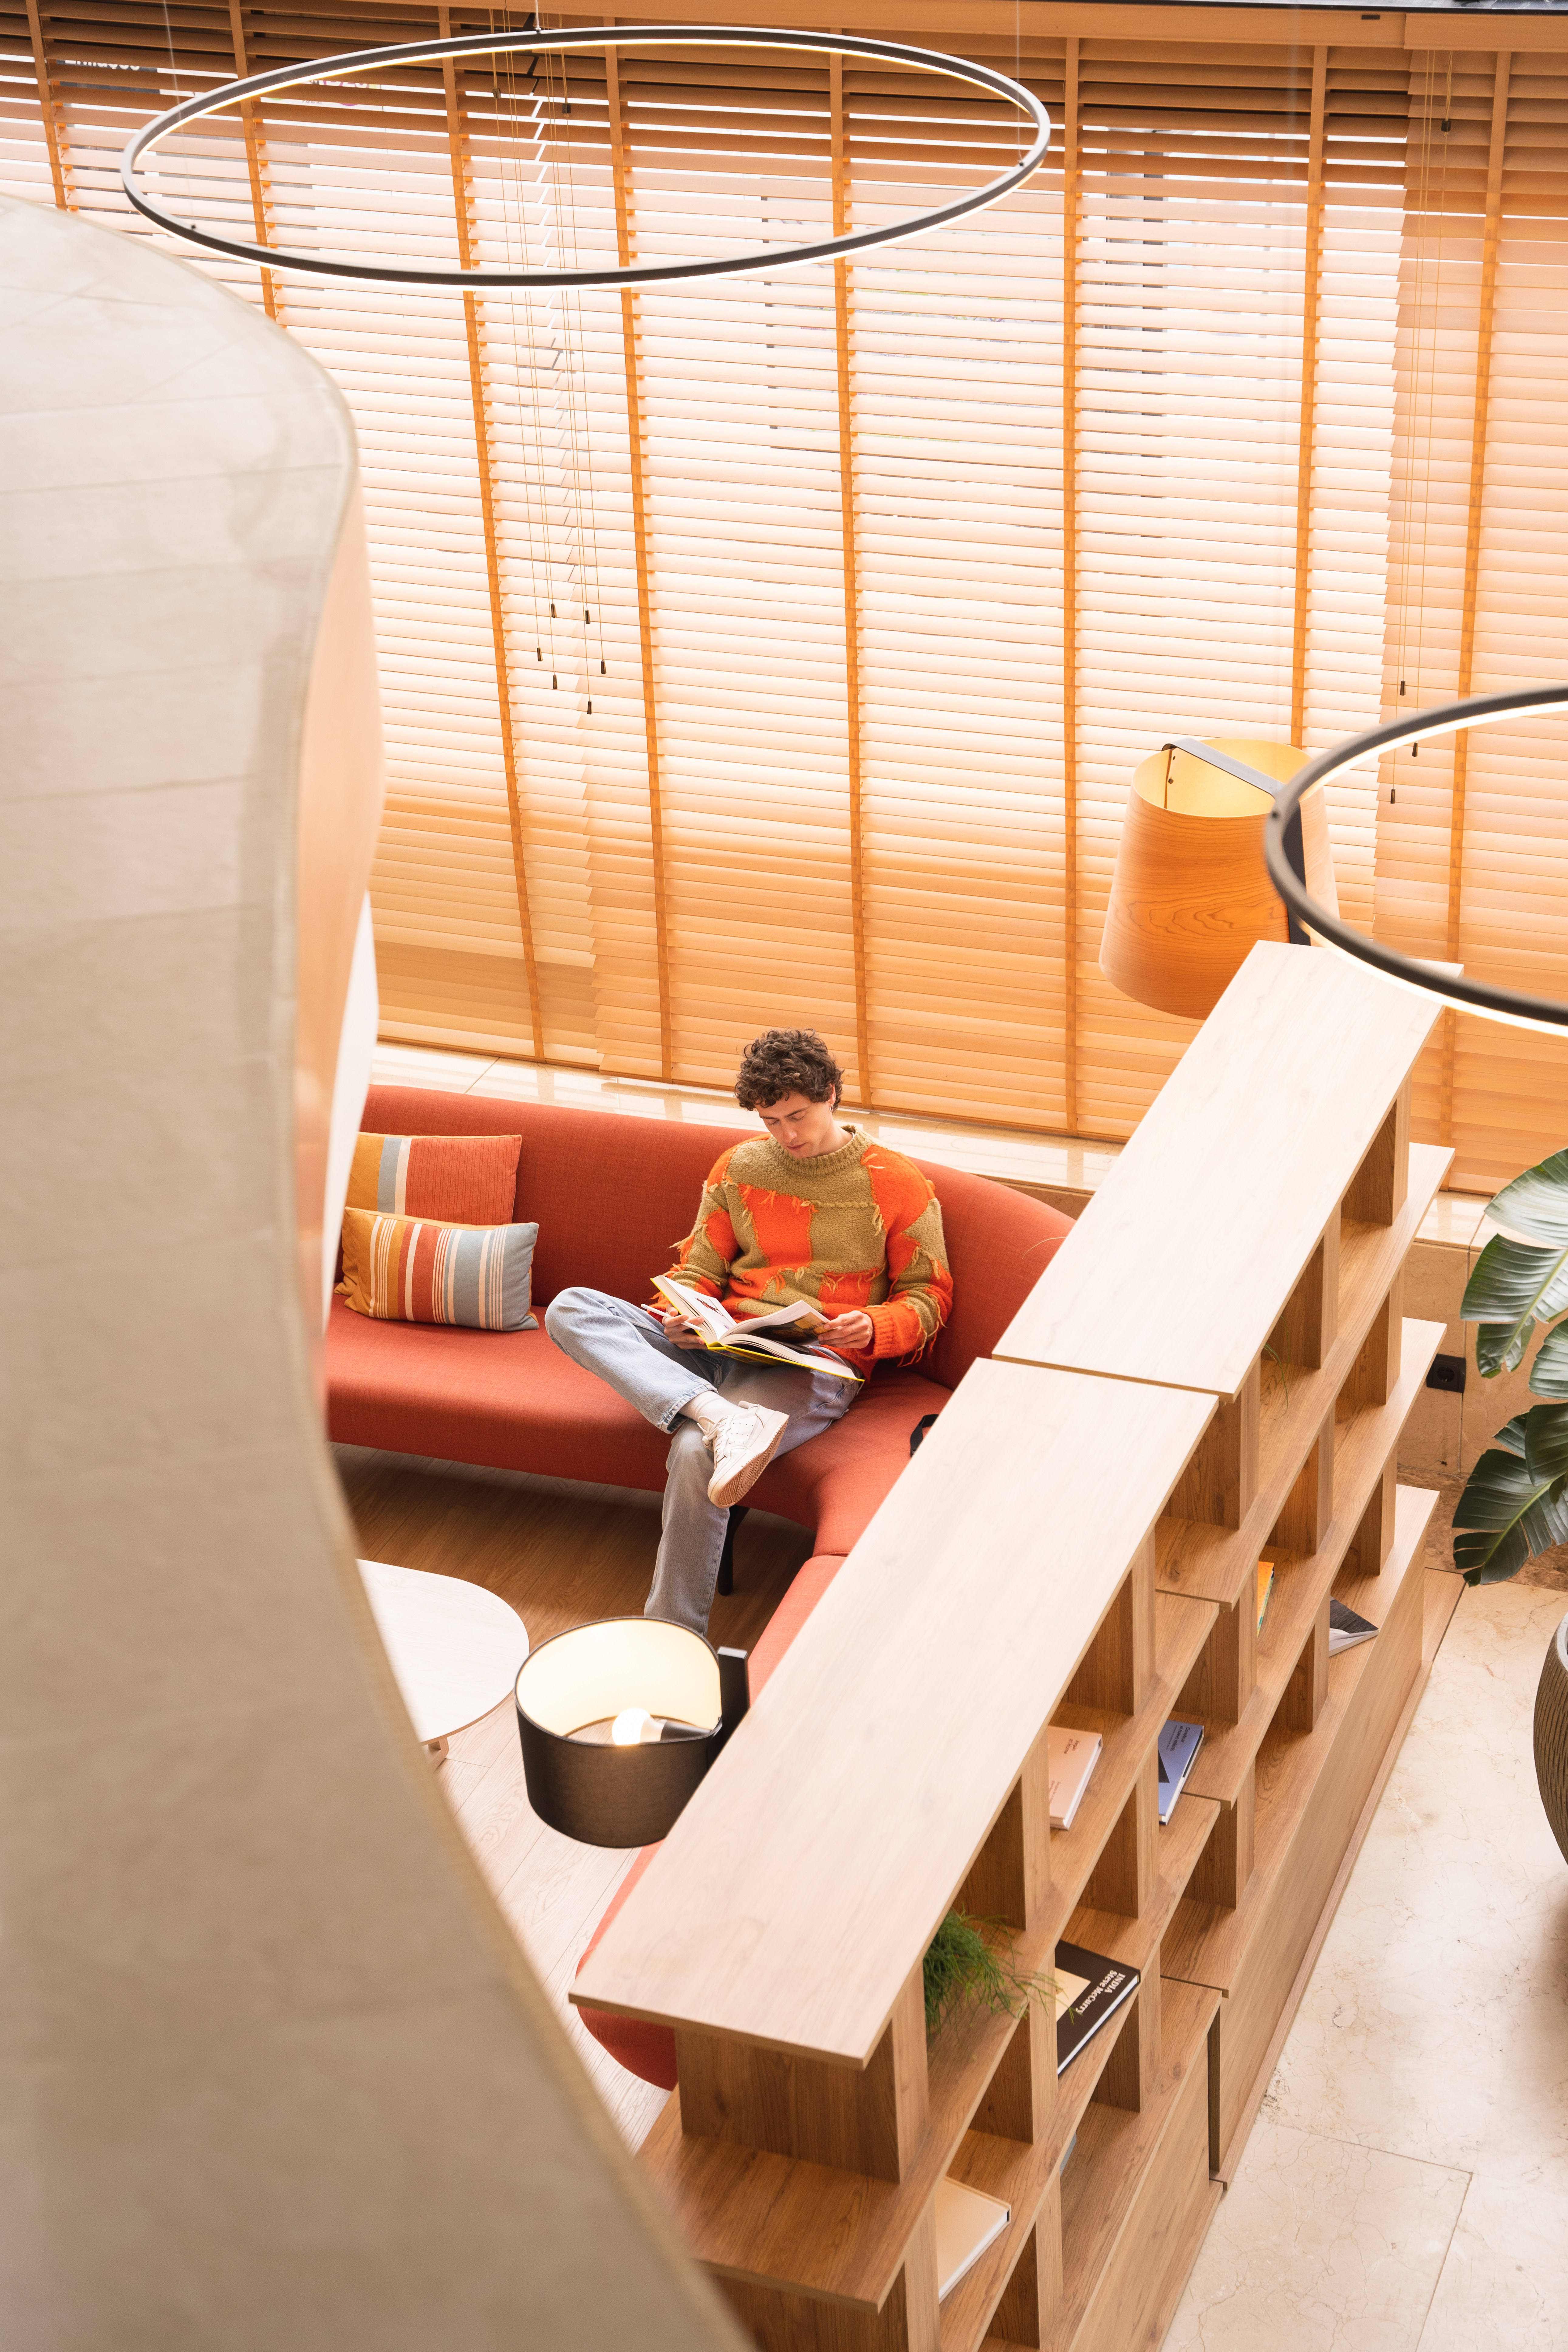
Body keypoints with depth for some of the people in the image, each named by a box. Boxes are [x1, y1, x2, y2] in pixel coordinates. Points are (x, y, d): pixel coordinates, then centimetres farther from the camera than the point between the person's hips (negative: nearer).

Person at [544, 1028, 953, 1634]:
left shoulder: (897, 1185, 3)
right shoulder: (739, 1167, 15)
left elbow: (928, 1297, 7)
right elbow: (698, 1268, 17)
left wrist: (872, 1328, -15)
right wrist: (683, 1317, -6)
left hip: (815, 1365, -5)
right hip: (719, 1351, 5)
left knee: (695, 1454, -35)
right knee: (570, 1310, -20)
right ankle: (722, 1419, -39)